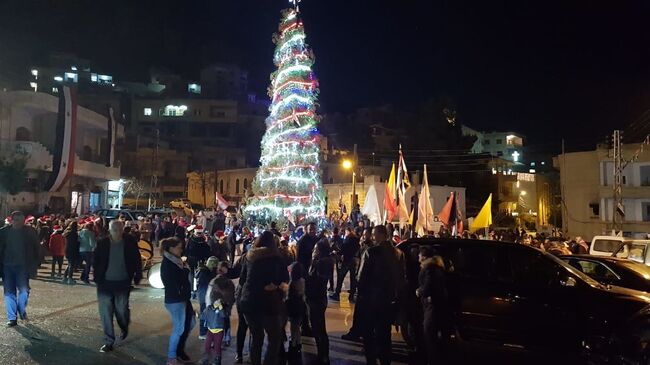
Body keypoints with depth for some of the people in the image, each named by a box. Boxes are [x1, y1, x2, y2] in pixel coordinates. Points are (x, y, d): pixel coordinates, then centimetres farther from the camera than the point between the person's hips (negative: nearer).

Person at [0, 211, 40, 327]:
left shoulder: (30, 232, -3)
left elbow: (36, 250, 0)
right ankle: (12, 318, 13)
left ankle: (22, 310, 20)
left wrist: (34, 266, -4)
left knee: (24, 290, -6)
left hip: (23, 266, -1)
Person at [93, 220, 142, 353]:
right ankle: (108, 342, 17)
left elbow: (137, 261, 0)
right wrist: (97, 278, -2)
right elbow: (96, 262, 3)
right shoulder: (102, 243, -6)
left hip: (123, 283, -1)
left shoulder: (130, 242, -8)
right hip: (105, 282, 1)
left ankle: (124, 328, 38)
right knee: (105, 313, 4)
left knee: (121, 310, 5)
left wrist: (137, 277, 0)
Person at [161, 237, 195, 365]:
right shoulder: (167, 264, -16)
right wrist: (186, 270, -14)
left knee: (190, 323, 17)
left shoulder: (176, 262, 11)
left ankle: (180, 349, 34)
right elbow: (176, 282, -24)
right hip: (174, 300, -9)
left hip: (183, 298, 9)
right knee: (178, 328, 0)